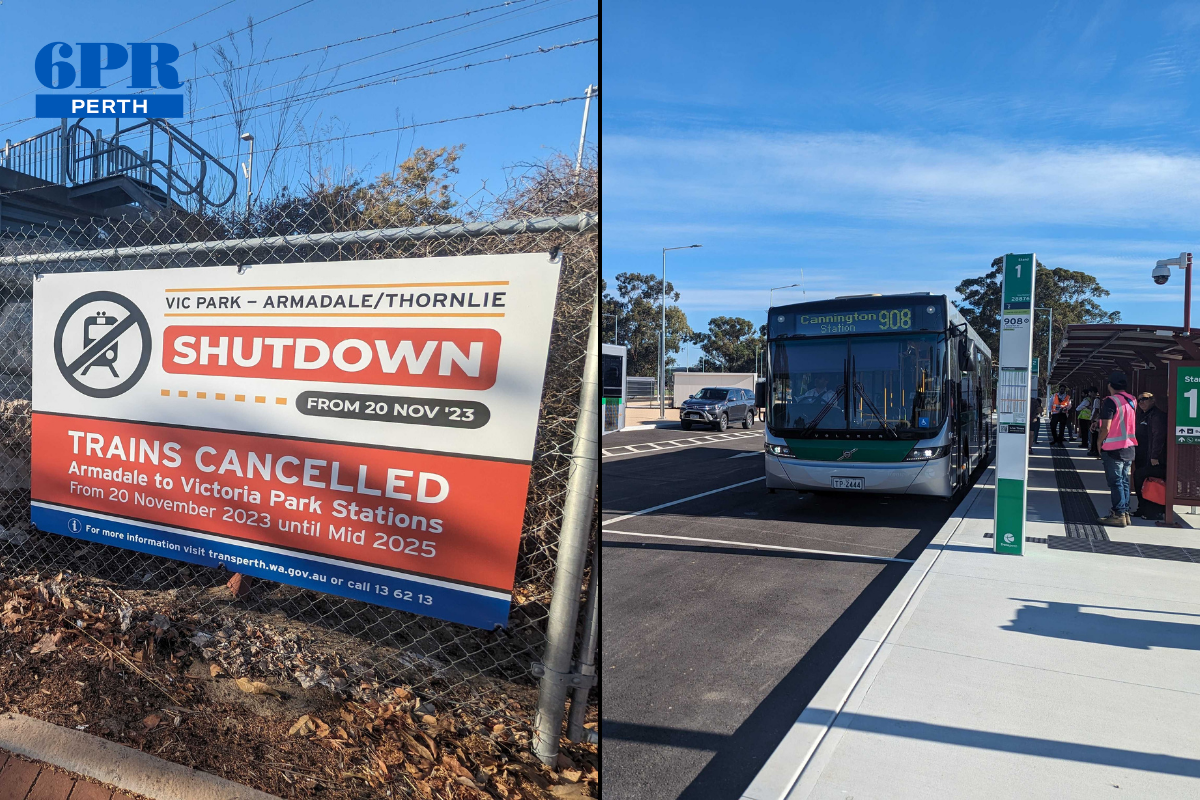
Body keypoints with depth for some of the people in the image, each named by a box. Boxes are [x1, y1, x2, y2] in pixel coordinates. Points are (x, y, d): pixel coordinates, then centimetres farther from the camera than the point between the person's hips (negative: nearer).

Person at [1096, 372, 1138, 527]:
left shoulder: (1111, 401, -16)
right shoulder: (1132, 400, 7)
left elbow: (1106, 427, -18)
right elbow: (1134, 424, 17)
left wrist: (1099, 443, -5)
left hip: (1113, 449, -7)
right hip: (1129, 448, 7)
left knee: (1115, 482, -2)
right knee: (1124, 481, 14)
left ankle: (1118, 515, 0)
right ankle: (1125, 513, 18)